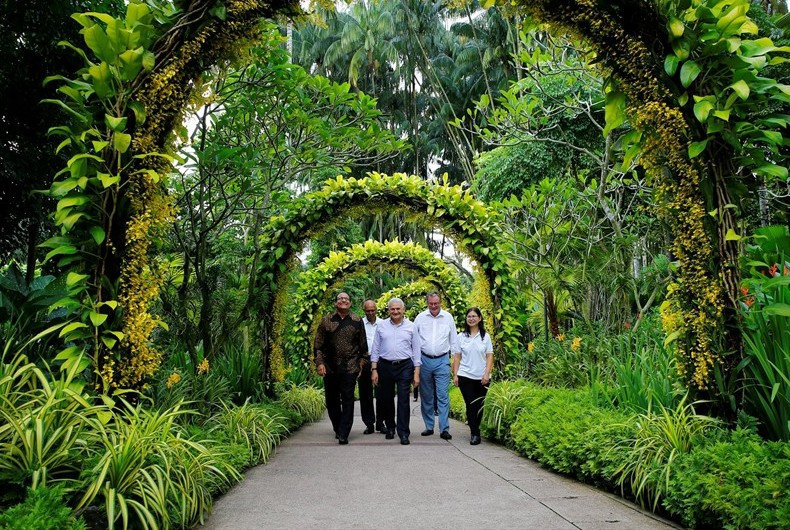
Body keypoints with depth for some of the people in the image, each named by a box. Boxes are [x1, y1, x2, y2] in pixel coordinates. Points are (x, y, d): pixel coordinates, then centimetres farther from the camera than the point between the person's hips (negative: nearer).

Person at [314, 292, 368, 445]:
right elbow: (318, 344, 5)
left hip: (350, 368, -1)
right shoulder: (326, 321, 5)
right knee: (331, 400, 11)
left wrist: (362, 363, 4)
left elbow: (363, 345, 8)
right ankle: (338, 428, 30)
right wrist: (319, 363, -3)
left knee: (348, 400, -2)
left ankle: (343, 434, 3)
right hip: (330, 368, 2)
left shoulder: (357, 321, 4)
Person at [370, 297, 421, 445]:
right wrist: (374, 369, 0)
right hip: (385, 366, 2)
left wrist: (416, 372, 0)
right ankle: (390, 427, 30)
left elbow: (416, 350, 5)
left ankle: (403, 433, 3)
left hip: (405, 366, -1)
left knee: (403, 400, -5)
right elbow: (375, 349, 7)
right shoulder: (381, 325, 6)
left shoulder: (411, 326, 4)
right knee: (386, 399, 10)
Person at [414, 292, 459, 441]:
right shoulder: (420, 317, 2)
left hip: (442, 361, -1)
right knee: (426, 396, 9)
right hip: (424, 360, 1)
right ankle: (429, 427, 19)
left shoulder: (448, 317, 4)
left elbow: (454, 340, 10)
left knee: (443, 396, -6)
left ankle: (444, 429, -3)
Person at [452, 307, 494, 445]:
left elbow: (489, 356, 2)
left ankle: (475, 429, 26)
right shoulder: (461, 337, 4)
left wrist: (487, 374, -8)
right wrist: (455, 375, -1)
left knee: (479, 405, 7)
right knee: (470, 405, -4)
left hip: (482, 377, 1)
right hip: (465, 376, -1)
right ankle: (475, 433, 1)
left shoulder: (485, 336, 5)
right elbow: (457, 357, 5)